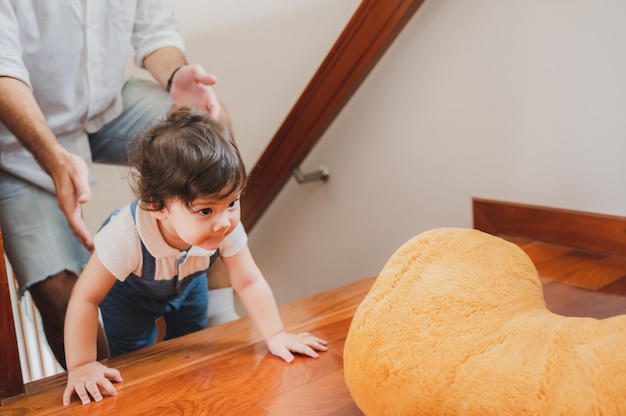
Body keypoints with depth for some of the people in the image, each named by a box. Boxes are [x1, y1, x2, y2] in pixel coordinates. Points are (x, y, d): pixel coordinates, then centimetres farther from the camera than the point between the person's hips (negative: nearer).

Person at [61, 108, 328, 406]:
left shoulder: (227, 227, -37)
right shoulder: (126, 236, -48)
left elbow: (249, 283, -23)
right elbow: (85, 299, -39)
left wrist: (275, 336, -25)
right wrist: (81, 366, -38)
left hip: (186, 281, 4)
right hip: (129, 291, -3)